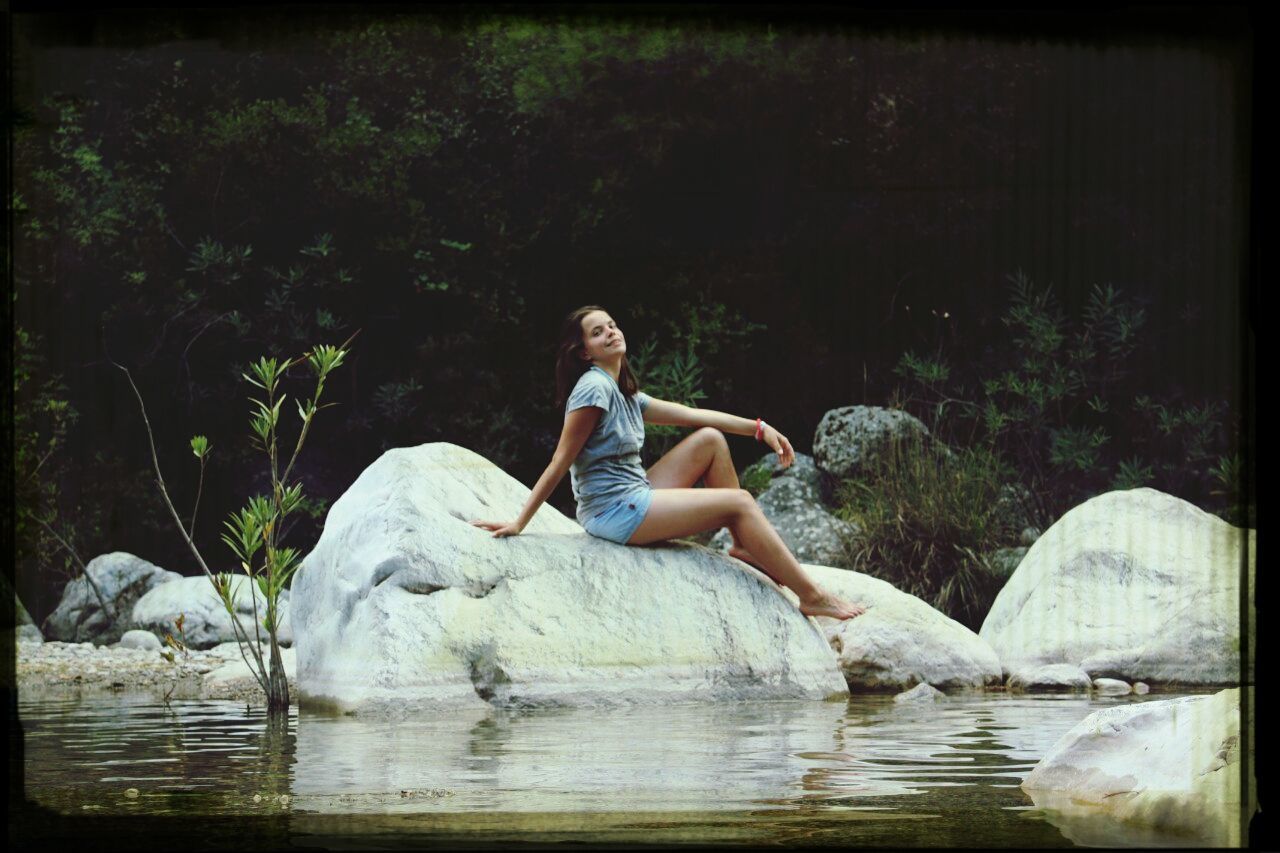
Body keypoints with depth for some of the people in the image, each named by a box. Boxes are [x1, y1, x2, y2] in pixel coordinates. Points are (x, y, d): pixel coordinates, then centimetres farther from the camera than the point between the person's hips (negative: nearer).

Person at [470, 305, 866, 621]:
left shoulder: (626, 395, 14)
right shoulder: (594, 388, -14)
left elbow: (692, 415, 16)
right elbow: (560, 463, -15)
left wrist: (759, 428, 12)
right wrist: (518, 524, -15)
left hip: (634, 501, 10)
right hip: (615, 511, -10)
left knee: (710, 440, 9)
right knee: (740, 502, -10)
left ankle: (746, 547, 8)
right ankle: (812, 597, -8)